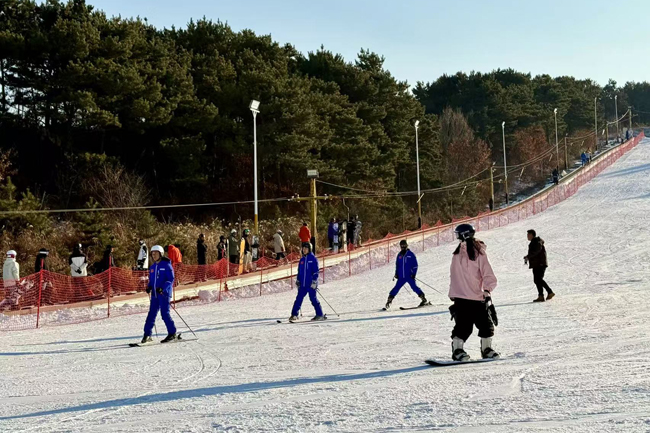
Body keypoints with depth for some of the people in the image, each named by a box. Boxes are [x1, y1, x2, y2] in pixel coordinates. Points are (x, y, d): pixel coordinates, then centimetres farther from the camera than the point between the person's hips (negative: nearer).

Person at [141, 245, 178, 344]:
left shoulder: (166, 265, -5)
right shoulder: (152, 267, 15)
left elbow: (171, 280, -9)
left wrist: (163, 288, -22)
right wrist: (149, 287, 1)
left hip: (164, 293, -6)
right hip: (155, 294, 6)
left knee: (165, 313, -8)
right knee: (151, 313, 4)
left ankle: (172, 333, 1)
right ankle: (147, 335, 7)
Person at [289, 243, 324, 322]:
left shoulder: (313, 259, -3)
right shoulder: (302, 259, 13)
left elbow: (316, 271, -7)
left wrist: (314, 281, -14)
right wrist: (298, 281, 15)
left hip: (311, 284, -5)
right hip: (303, 284, 5)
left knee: (313, 299, -1)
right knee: (299, 299, -1)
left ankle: (320, 315, 8)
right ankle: (294, 315, -2)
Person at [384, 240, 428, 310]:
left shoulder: (411, 254, 0)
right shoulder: (399, 255, 12)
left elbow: (415, 265, 0)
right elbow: (397, 265, 22)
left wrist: (414, 274, -8)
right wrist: (396, 274, 14)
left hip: (409, 276, -3)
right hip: (401, 277, 3)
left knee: (414, 287, -10)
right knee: (396, 288, -3)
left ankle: (424, 300, -1)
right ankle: (389, 301, 1)